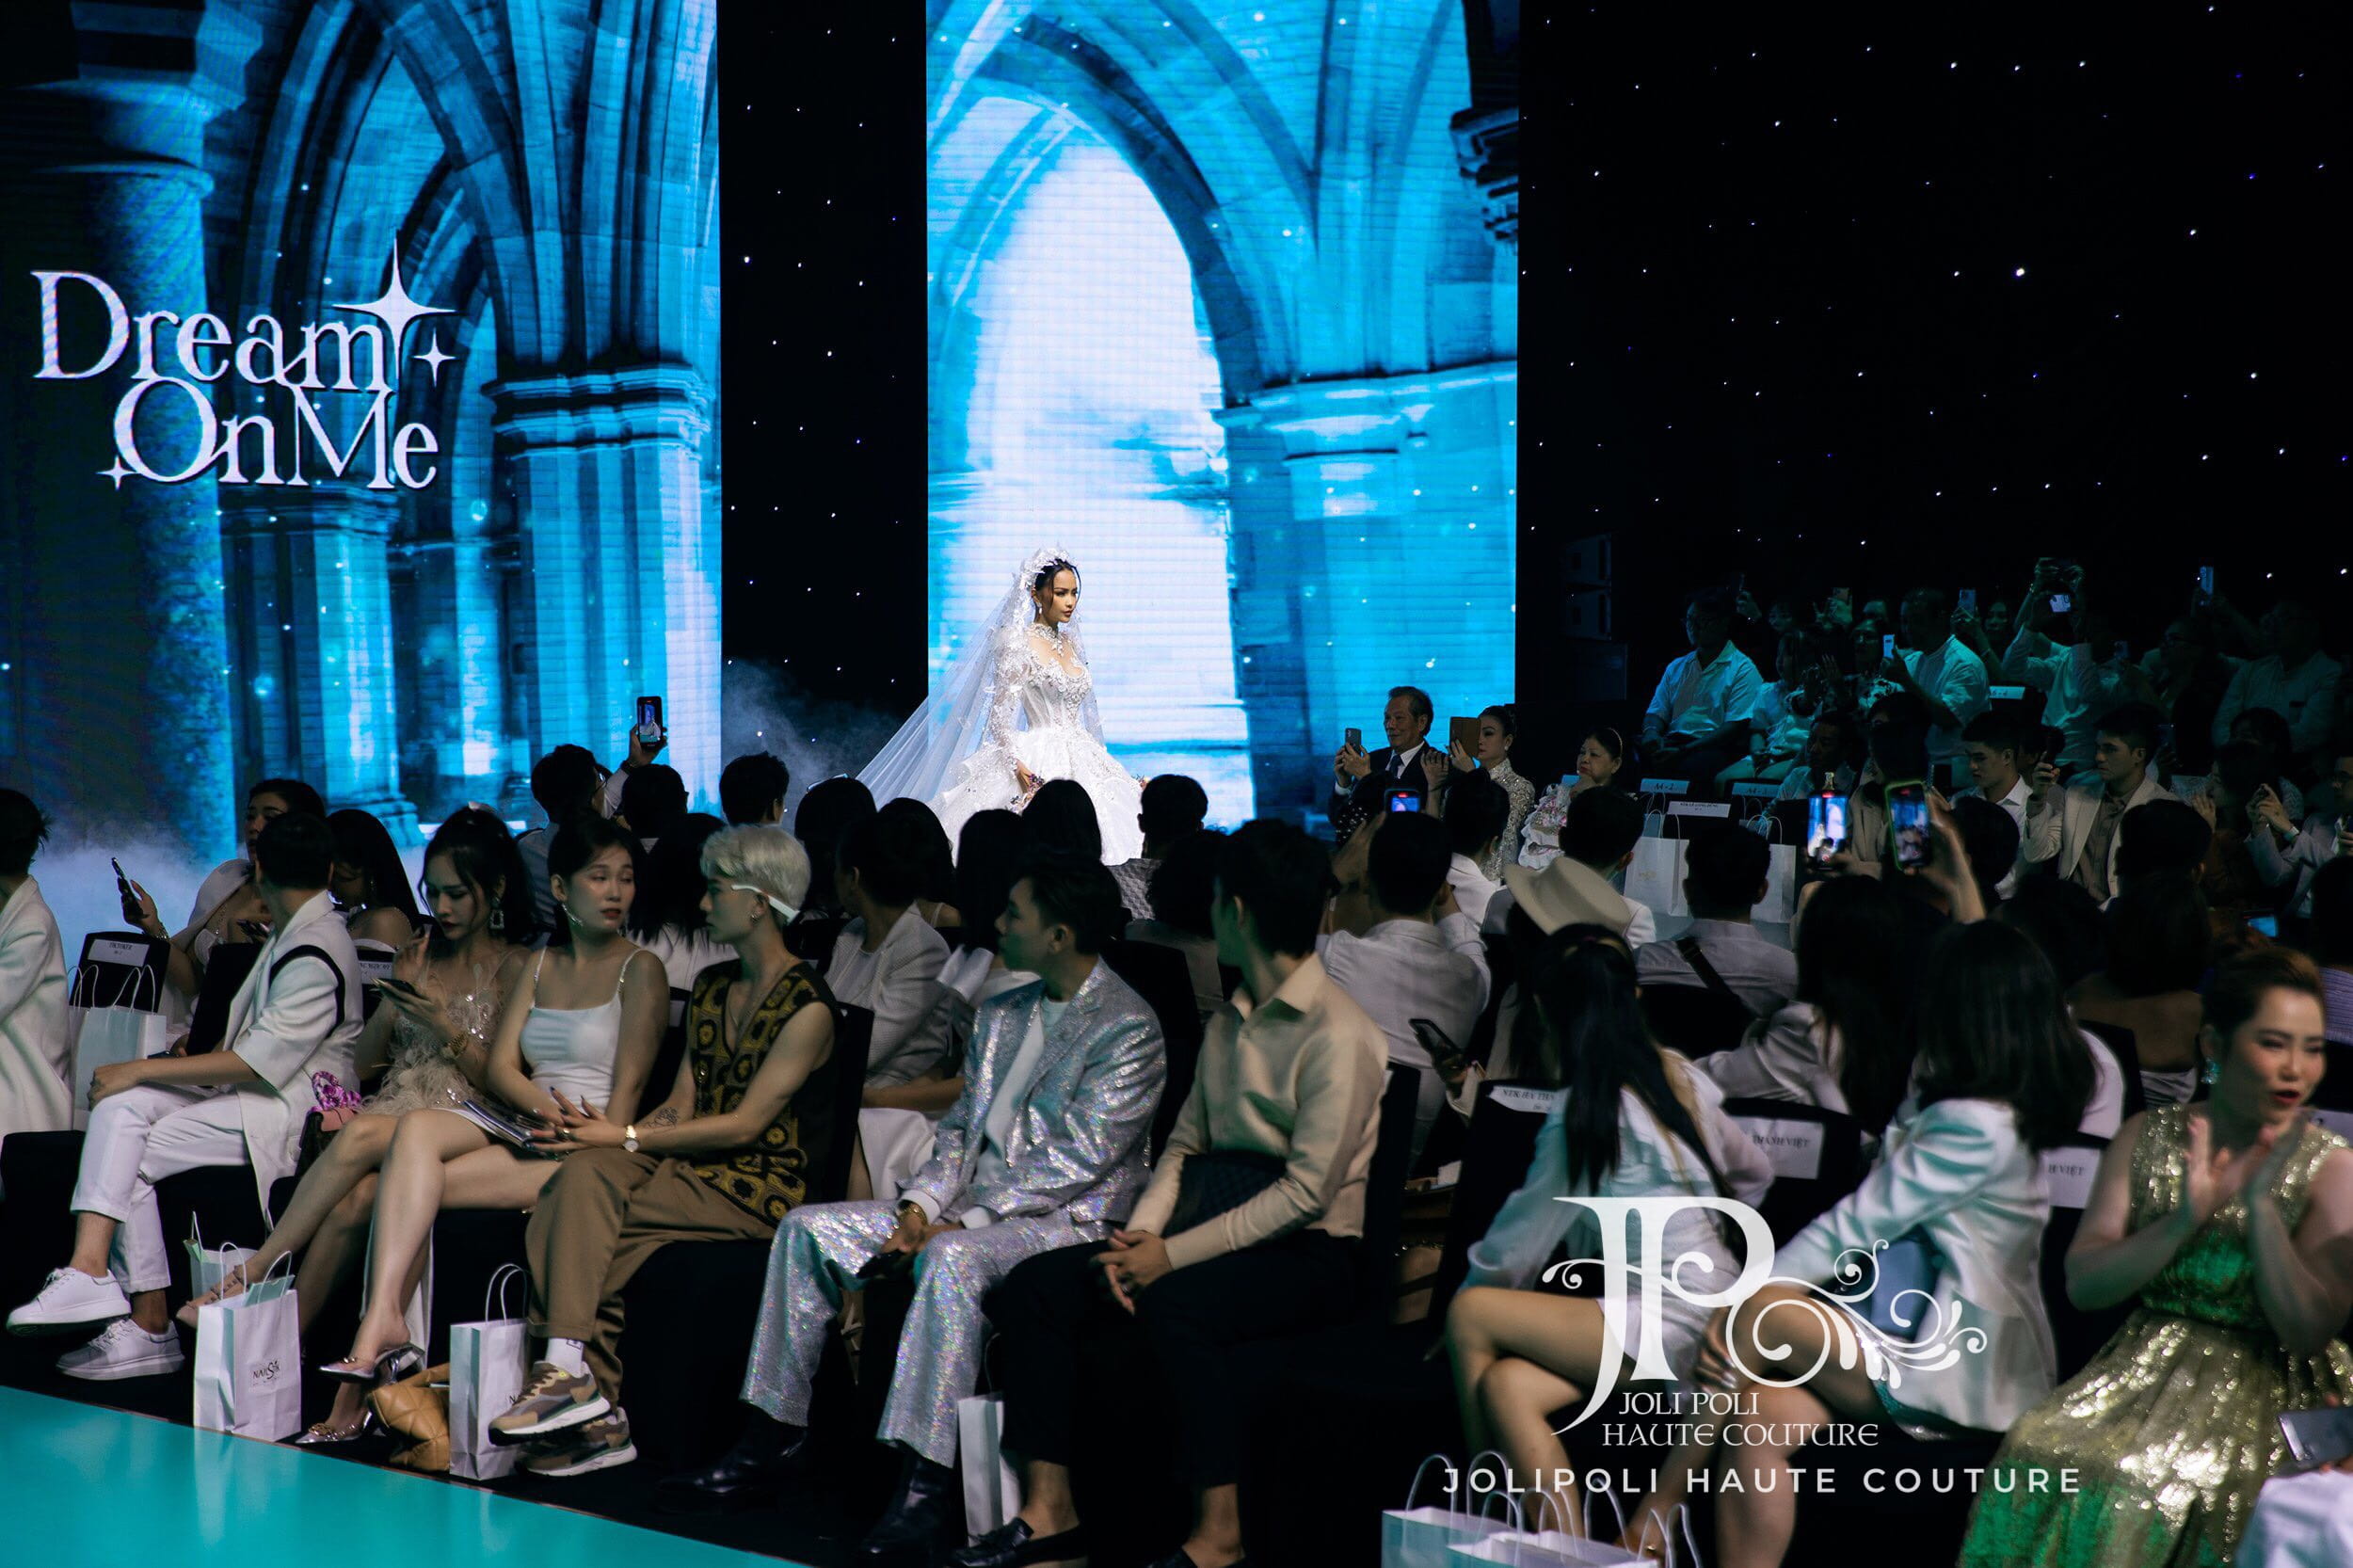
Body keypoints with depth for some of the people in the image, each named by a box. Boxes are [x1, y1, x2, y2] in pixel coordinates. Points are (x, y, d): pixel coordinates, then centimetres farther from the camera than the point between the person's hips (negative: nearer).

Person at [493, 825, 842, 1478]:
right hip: (691, 1169, 7)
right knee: (584, 1172, -24)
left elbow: (745, 1124, -14)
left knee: (571, 1208, -24)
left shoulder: (807, 1007, -8)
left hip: (758, 1190, -7)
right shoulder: (712, 987, 18)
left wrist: (626, 1138, -15)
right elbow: (680, 1103, 15)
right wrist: (610, 1131, -5)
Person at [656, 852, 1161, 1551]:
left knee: (952, 1260, -39)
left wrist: (962, 1222, -19)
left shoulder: (1128, 1029, -10)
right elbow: (960, 1126, 16)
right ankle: (776, 1434, 1)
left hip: (1067, 1217, -8)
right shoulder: (1001, 1014, 17)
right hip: (969, 1205, 9)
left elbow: (1077, 1162, -17)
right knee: (807, 1227, -3)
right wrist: (919, 1205, -4)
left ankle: (924, 1484, -39)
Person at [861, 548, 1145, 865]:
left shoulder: (1072, 643, 14)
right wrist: (1018, 767, -24)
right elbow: (999, 716, -12)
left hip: (1079, 760, 7)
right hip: (1037, 766, -7)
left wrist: (1095, 758, 19)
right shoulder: (1018, 644, -7)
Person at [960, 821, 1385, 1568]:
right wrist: (1140, 1235, -4)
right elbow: (1185, 1144, 16)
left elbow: (1307, 1191, -19)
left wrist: (1176, 1254, -21)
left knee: (1172, 1304, -36)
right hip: (1220, 1232, 8)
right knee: (1034, 1285, -8)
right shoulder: (1230, 1022, 17)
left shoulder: (1338, 1035, -12)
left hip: (1309, 1253, -8)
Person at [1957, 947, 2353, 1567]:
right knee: (2037, 1451, -25)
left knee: (2140, 1484, -29)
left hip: (2265, 1391, -3)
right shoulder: (2149, 1137, 7)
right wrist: (2184, 1220, -16)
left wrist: (2260, 1206, -20)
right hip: (2145, 1370, 3)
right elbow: (2082, 1284, -2)